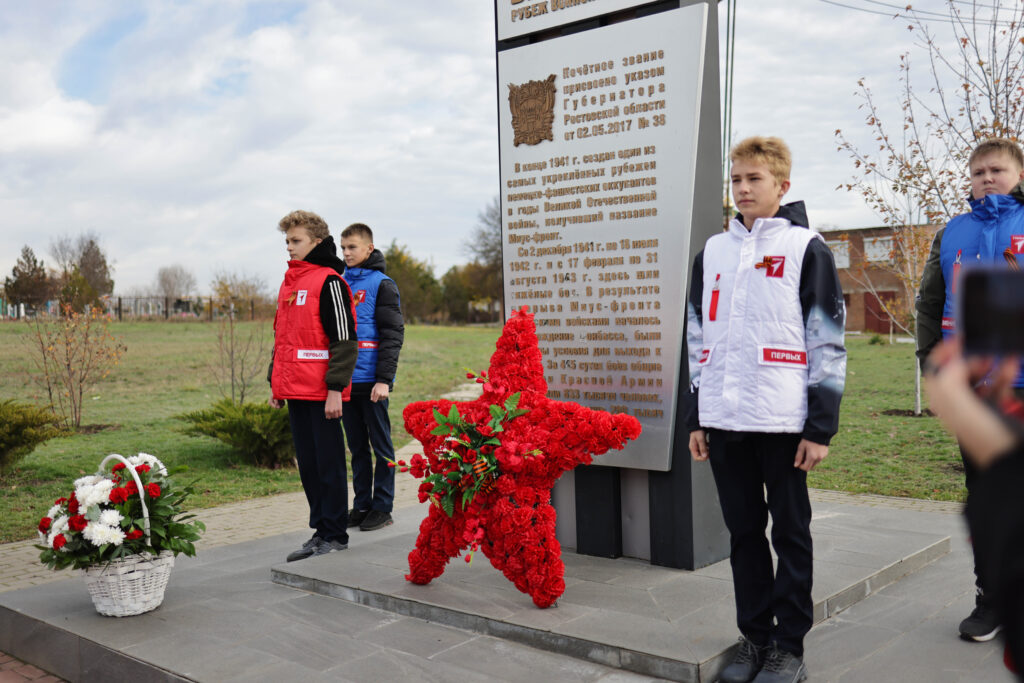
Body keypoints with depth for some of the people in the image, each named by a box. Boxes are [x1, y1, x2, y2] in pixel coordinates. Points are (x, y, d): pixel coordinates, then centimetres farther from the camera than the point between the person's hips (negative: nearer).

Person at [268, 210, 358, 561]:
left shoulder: (328, 281, -9)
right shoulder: (289, 281, 16)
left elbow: (344, 339, -14)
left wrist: (335, 388, -17)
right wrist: (276, 383, 20)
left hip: (322, 394, -8)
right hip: (295, 391, 8)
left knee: (329, 463, 0)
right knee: (308, 464, 12)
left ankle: (335, 535, 9)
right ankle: (321, 530, 22)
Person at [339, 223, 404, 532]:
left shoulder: (382, 284, -3)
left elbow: (392, 334, -9)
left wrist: (384, 378, -15)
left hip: (371, 380, -6)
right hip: (346, 379, 6)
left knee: (380, 444, 2)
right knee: (357, 446, 12)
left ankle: (382, 506, 9)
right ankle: (361, 504, 20)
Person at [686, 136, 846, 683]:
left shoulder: (806, 249, -1)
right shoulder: (713, 252, 13)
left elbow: (828, 342, -4)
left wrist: (821, 426, -9)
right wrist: (696, 418, 12)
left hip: (783, 420, -4)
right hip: (724, 419, 5)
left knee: (790, 533, 6)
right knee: (743, 532, 11)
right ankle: (753, 637, 24)